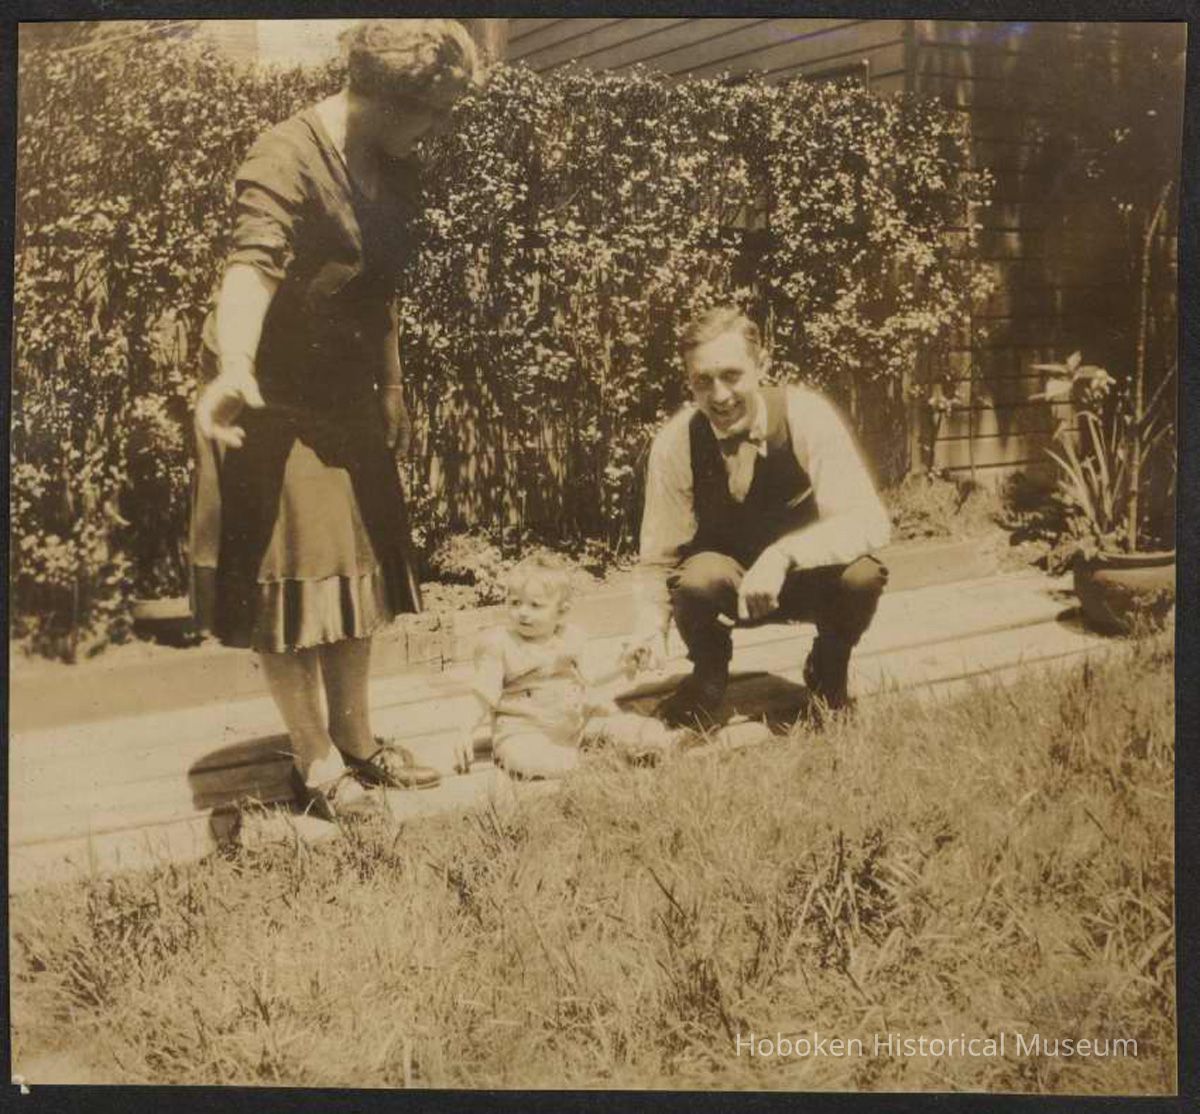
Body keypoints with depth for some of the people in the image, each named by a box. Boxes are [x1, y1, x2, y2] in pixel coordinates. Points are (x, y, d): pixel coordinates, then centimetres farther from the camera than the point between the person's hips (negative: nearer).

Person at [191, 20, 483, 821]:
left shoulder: (393, 169, 5)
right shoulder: (288, 160, -21)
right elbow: (251, 266, -38)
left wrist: (392, 391, 23)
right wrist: (235, 369, -55)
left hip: (350, 401, 8)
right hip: (276, 405, -8)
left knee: (357, 573, 14)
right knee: (291, 582, -1)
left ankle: (357, 741, 28)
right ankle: (316, 762, 13)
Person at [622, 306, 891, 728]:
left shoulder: (806, 416, -23)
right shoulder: (676, 443, -18)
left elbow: (869, 522, -30)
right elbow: (657, 558, -11)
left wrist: (783, 556, -43)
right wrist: (651, 625, -30)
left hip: (807, 577, 0)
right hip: (726, 585, 0)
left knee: (862, 574, -33)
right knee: (699, 576, -34)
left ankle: (828, 675, 1)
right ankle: (708, 678, -1)